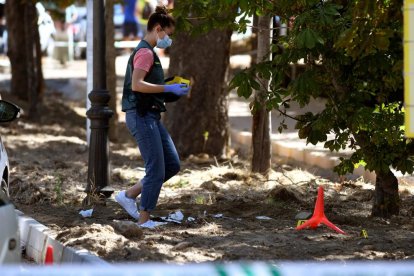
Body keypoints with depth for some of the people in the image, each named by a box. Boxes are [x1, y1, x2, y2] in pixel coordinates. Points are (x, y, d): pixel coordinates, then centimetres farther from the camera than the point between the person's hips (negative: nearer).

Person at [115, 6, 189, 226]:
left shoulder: (146, 52, 19)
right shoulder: (145, 52, -13)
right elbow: (136, 84, -25)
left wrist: (170, 92, 14)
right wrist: (168, 89, -22)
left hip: (150, 117, 10)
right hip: (142, 116, -10)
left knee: (172, 165, 10)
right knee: (156, 170, -7)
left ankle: (129, 195, 15)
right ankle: (144, 221, -1)